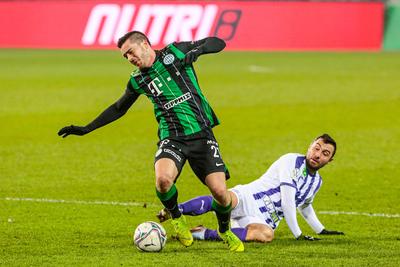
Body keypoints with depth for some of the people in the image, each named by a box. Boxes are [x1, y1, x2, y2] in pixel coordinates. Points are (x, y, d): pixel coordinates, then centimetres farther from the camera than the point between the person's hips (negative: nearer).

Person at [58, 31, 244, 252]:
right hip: (171, 138, 2)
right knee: (163, 179, -30)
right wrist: (86, 129, 24)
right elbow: (118, 109, 26)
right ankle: (177, 218, 2)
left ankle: (225, 231, 21)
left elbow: (217, 43, 8)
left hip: (201, 134, -2)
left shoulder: (175, 52, 3)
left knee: (220, 192, -13)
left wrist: (197, 50, -13)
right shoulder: (137, 80, 11)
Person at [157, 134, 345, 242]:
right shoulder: (291, 161, -6)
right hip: (247, 200, -4)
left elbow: (304, 206, 39)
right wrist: (297, 234, -15)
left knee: (266, 235, -35)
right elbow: (287, 201, -12)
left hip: (263, 221, 4)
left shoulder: (317, 182, 17)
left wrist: (321, 230, 41)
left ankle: (205, 234, -30)